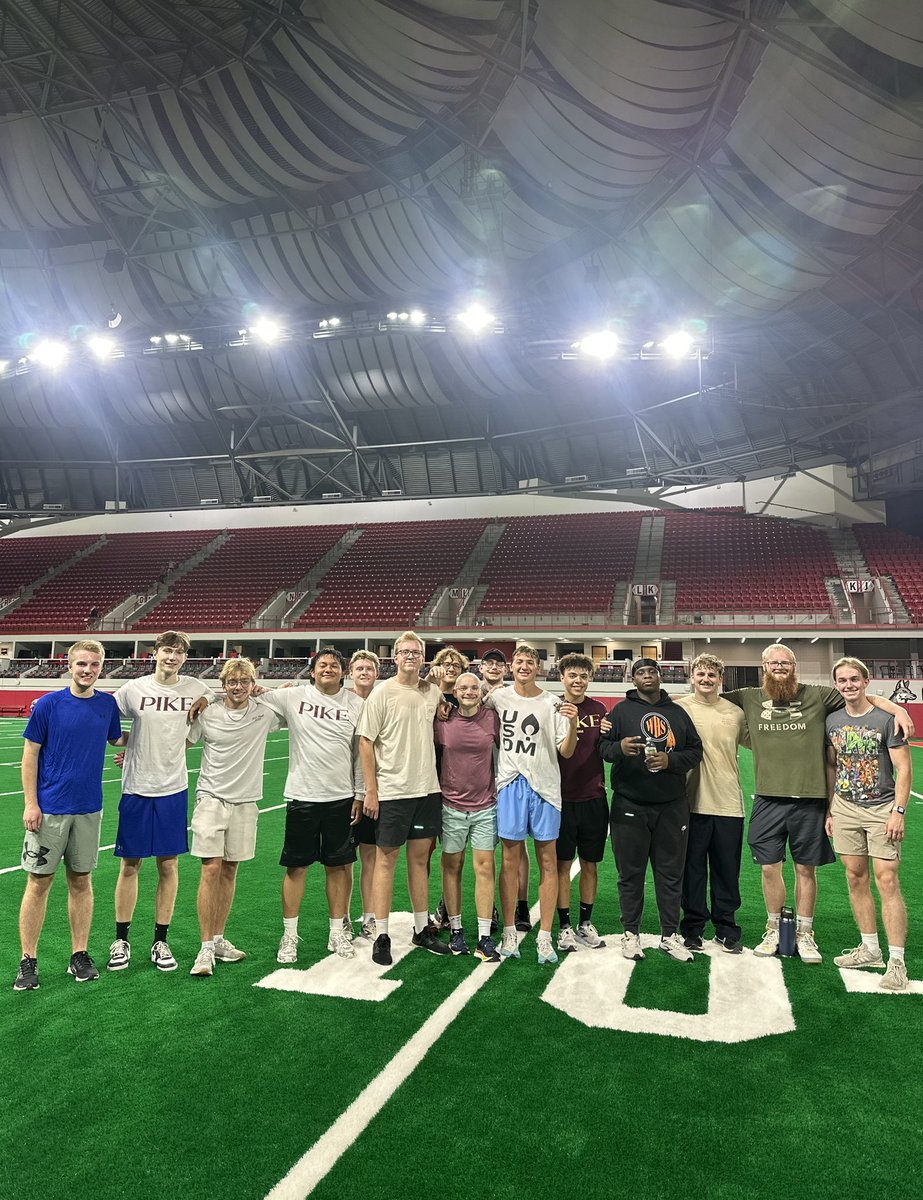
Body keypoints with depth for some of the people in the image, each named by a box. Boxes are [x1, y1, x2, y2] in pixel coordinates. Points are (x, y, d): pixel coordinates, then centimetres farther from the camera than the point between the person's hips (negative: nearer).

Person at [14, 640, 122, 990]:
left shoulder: (108, 704, 3)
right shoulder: (48, 704, -6)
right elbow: (30, 755, -3)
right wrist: (31, 803, -7)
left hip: (89, 809, 3)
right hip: (49, 810, -3)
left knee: (81, 881, 11)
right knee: (39, 882, 3)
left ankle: (80, 955, 21)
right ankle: (28, 961, 15)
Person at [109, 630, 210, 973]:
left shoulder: (197, 689, 1)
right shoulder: (133, 688, -3)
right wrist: (132, 742, -8)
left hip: (173, 789, 1)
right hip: (137, 788, -1)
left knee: (169, 865, 7)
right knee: (130, 864, 7)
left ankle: (161, 941, 21)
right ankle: (122, 940, 23)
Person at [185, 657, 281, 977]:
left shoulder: (265, 713, -1)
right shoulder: (208, 714, -2)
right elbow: (180, 744, 10)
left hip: (245, 803, 2)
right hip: (211, 798, -2)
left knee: (230, 871, 10)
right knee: (211, 869, -8)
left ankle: (219, 939, 23)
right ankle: (207, 947, 0)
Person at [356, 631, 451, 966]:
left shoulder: (433, 691, 6)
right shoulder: (383, 693, -8)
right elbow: (366, 742, -8)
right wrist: (371, 790, -10)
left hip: (427, 788, 5)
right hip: (392, 790, -5)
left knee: (420, 857, 13)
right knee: (386, 858, 3)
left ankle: (422, 929, 26)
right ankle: (381, 936, 12)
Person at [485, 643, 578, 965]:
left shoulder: (552, 704, -1)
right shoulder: (498, 697, 3)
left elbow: (566, 752, -4)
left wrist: (573, 725, -20)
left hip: (545, 786, 0)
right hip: (510, 784, 1)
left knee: (548, 861, 3)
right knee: (511, 859, 6)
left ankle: (545, 937, 11)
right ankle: (510, 932, 17)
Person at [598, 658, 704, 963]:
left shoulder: (677, 713, 12)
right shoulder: (622, 710, 4)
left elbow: (695, 750, 11)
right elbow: (603, 746, -1)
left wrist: (670, 760, -8)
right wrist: (620, 747, -24)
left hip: (672, 806, 3)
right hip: (630, 806, -2)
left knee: (671, 873, 8)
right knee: (631, 873, 5)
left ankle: (670, 936, 19)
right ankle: (631, 934, 17)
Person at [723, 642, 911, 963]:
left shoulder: (817, 695, 2)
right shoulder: (750, 699, 5)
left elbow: (865, 698, 6)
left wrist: (898, 710, -7)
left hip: (809, 799, -1)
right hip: (768, 800, 1)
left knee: (806, 869, 9)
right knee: (770, 866, 6)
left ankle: (804, 933, 26)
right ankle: (773, 930, 26)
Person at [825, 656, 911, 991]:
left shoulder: (885, 718, -7)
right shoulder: (832, 721, 7)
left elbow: (904, 768, -7)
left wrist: (899, 811, -13)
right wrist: (830, 810, 12)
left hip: (882, 809, -5)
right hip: (845, 809, 5)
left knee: (887, 880, -7)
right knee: (856, 877, 9)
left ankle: (896, 961, 1)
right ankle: (870, 948, 22)